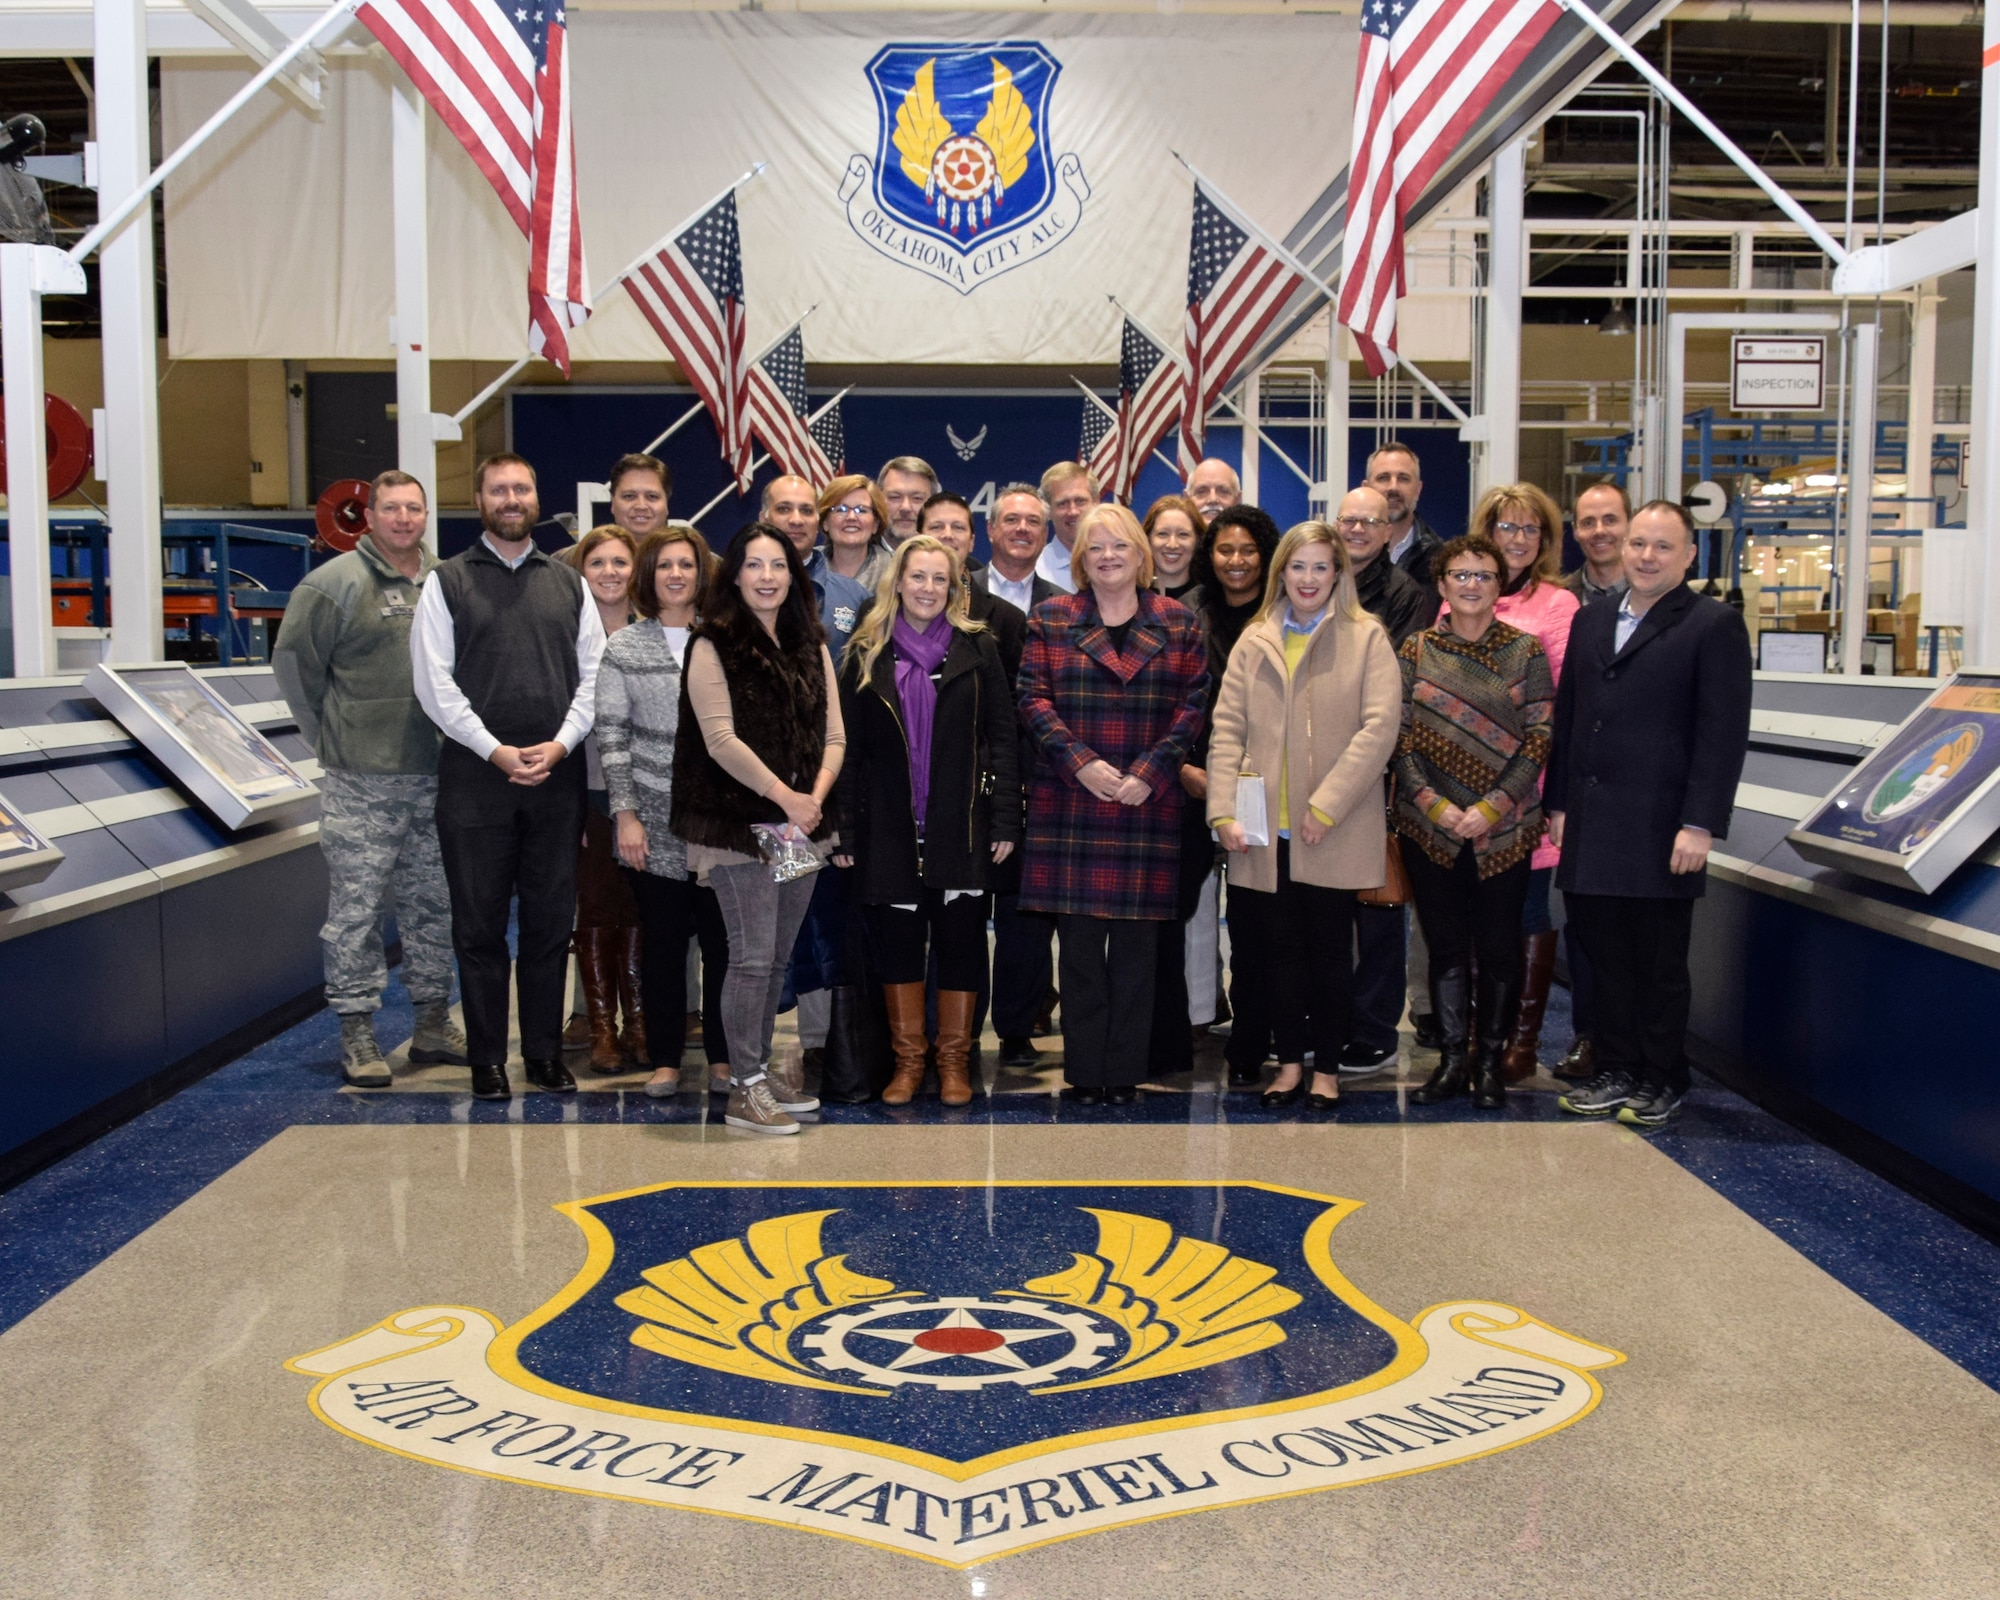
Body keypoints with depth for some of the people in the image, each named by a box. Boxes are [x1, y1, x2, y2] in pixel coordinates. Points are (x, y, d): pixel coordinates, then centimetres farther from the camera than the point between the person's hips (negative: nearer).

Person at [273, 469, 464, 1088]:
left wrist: (458, 742, 11)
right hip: (360, 781, -5)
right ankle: (357, 1035, 8)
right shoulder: (335, 582, -4)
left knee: (434, 904, 12)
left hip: (436, 777, 5)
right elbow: (292, 658, -2)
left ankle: (434, 1024, 23)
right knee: (357, 909, -1)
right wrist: (331, 735, 0)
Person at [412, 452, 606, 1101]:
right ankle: (487, 1058, 14)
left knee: (550, 921, 7)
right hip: (475, 777, -2)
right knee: (480, 924, 4)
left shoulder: (569, 584, 12)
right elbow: (434, 682, -3)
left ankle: (545, 1051, 18)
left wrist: (560, 744, -8)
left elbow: (592, 676, 8)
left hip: (557, 777, 2)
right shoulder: (448, 581, 5)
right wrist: (495, 751, -11)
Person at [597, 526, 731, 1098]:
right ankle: (664, 1058, 16)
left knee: (722, 937, 2)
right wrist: (625, 814, -4)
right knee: (662, 940, 5)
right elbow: (611, 734, 3)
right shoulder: (623, 647, 5)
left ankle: (724, 1053, 16)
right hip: (656, 822, 0)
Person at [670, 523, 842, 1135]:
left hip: (802, 827, 6)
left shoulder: (811, 647, 13)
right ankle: (745, 1090, 2)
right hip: (741, 826, -6)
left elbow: (833, 734, 8)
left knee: (779, 955, 12)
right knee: (753, 957, -6)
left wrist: (815, 797, -9)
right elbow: (720, 738, -13)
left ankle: (762, 1069, 24)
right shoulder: (713, 646, -5)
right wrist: (785, 797, -16)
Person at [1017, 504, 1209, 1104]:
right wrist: (1081, 762, -11)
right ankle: (1084, 1072, 10)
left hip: (1148, 807, 0)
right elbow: (1034, 697, 2)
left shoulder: (1178, 622, 9)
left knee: (1136, 945, 2)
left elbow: (1194, 704, 4)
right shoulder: (1051, 618, 9)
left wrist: (1149, 772, -8)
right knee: (1079, 942, 1)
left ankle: (1125, 1072, 11)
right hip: (1069, 804, 0)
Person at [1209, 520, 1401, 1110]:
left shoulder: (1366, 638, 1)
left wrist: (1327, 805, -15)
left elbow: (1379, 727, -8)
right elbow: (1227, 730, 5)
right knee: (1278, 947, 9)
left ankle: (1327, 1067, 18)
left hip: (1334, 834, -2)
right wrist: (1224, 812, -6)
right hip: (1266, 832, 3)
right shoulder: (1253, 644, 10)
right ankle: (1290, 1061, 21)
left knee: (1329, 947, 6)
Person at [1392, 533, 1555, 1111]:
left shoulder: (1526, 650, 1)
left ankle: (1491, 1060, 16)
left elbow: (1539, 738, -3)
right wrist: (1438, 806, -10)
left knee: (1499, 947, 4)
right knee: (1445, 945, 7)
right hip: (1430, 828, 1)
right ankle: (1451, 1058, 16)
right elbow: (1400, 738, 2)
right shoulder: (1416, 650, 4)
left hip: (1504, 829, -1)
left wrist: (1489, 809, -11)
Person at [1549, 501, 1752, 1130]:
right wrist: (1559, 803, 12)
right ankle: (1616, 1072, 23)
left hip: (1659, 832, -5)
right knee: (1607, 957, 11)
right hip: (1591, 829, 5)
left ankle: (1661, 1083, 18)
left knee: (1659, 966, 5)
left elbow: (1724, 734, -9)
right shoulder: (1592, 620, 15)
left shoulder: (1714, 625, -4)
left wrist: (1700, 825, -15)